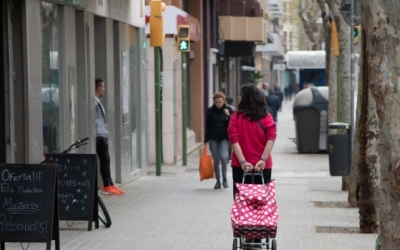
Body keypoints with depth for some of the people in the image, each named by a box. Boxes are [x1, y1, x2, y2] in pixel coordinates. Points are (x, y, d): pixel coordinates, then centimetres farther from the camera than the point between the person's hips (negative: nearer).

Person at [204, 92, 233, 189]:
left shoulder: (228, 110, -1)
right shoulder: (210, 111, -1)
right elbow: (207, 126, 3)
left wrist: (228, 116, -16)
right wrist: (206, 140, 2)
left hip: (224, 138, -1)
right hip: (213, 139, 1)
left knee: (223, 156, -18)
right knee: (216, 160, 5)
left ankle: (224, 179, -3)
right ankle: (218, 181, 16)